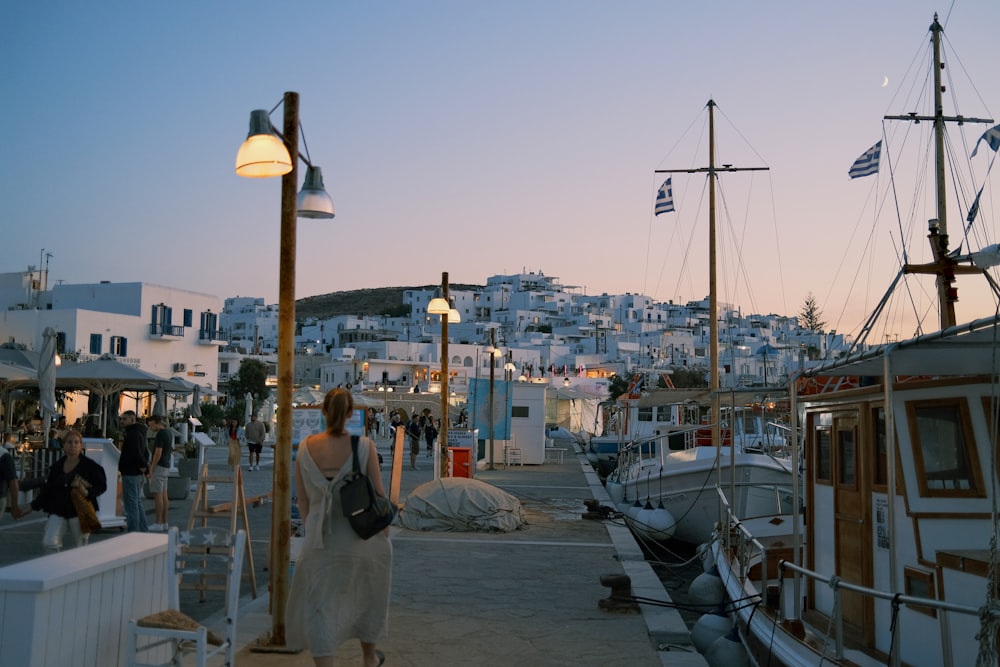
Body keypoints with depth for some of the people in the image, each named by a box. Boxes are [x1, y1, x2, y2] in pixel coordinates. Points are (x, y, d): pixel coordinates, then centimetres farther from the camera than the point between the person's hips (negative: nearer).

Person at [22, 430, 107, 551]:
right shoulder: (56, 466, 8)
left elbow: (102, 486, -3)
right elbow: (48, 489, 16)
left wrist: (88, 492, -21)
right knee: (48, 543, -14)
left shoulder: (90, 466, -5)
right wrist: (34, 506, 15)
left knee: (81, 549, 4)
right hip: (58, 512, 3)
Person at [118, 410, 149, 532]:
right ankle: (143, 530, 21)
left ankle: (133, 532, -7)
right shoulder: (139, 433, 17)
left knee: (131, 504, -7)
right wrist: (145, 465, 13)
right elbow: (145, 452, 24)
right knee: (137, 502, 17)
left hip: (130, 474, -11)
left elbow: (135, 452, -27)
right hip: (138, 473, 11)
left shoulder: (132, 434, -16)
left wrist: (143, 466, -17)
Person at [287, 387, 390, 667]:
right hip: (362, 535, 0)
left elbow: (302, 500, 1)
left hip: (321, 539, 0)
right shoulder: (364, 446, -13)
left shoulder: (306, 447, -7)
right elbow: (378, 493, -8)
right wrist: (384, 528, 8)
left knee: (317, 607, 10)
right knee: (367, 596, 24)